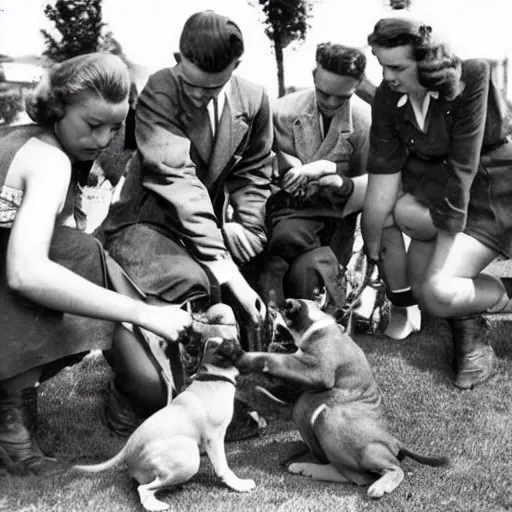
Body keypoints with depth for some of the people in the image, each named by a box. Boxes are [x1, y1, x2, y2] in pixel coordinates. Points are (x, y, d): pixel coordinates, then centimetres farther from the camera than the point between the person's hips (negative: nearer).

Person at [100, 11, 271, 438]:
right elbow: (177, 180, -32)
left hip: (212, 220, 6)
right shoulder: (158, 94, -20)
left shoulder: (254, 99, -3)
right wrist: (225, 269, -41)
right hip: (150, 221, -6)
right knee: (190, 283, -34)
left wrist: (246, 224, -10)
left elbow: (254, 172, 10)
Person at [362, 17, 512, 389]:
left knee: (439, 292, -22)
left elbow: (463, 165, -26)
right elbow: (384, 174, -9)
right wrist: (372, 248, -5)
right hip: (433, 182, 6)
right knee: (421, 289, -9)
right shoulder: (387, 97, -11)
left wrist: (442, 254, -22)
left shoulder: (472, 76, -26)